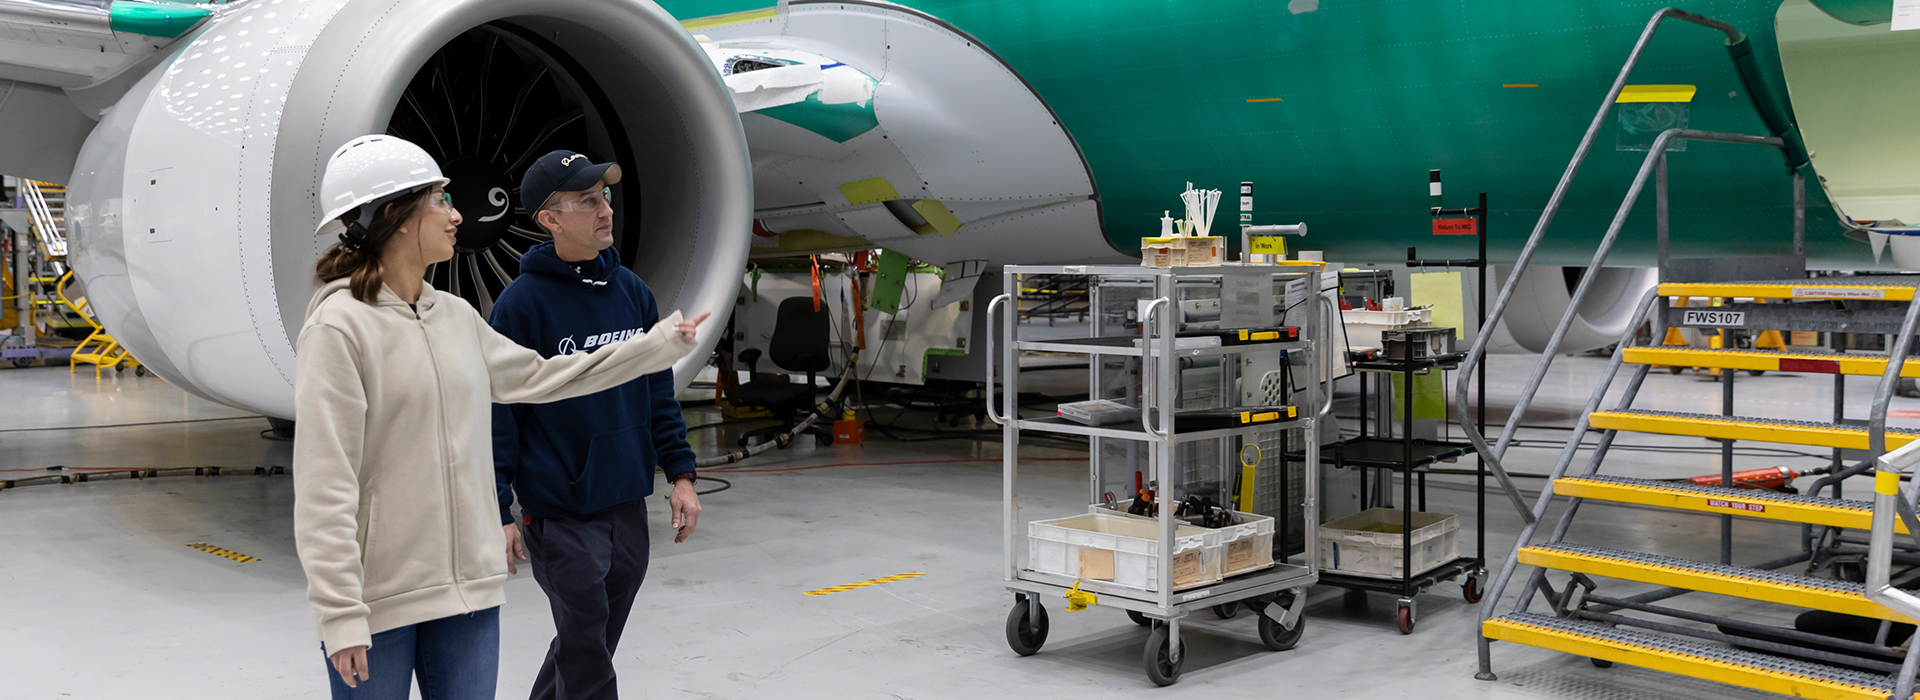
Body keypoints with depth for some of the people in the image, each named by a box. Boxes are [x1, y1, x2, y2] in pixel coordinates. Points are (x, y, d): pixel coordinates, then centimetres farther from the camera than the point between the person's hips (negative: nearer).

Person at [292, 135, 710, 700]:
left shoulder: (456, 316, 9)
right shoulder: (340, 325, -13)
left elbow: (534, 377, 24)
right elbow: (324, 486, -16)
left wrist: (657, 345, 26)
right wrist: (340, 615, -19)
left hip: (467, 589, 6)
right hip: (378, 597, -6)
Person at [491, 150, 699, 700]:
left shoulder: (633, 292, 6)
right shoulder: (522, 302, -11)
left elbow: (659, 391, 12)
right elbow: (499, 413, -10)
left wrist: (680, 474, 7)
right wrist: (498, 513, -11)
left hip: (628, 506, 6)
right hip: (561, 514, -5)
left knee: (590, 644, 17)